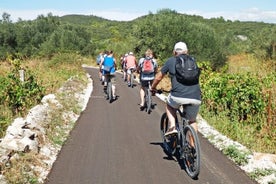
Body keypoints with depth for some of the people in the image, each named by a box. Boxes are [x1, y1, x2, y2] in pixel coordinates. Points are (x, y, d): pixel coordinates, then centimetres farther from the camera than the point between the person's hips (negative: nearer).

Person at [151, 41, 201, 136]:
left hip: (179, 95, -3)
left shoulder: (171, 61, 12)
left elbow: (159, 77, 21)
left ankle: (172, 127, 11)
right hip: (195, 98, 3)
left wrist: (153, 88, 39)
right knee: (192, 121, 23)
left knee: (169, 106, 30)